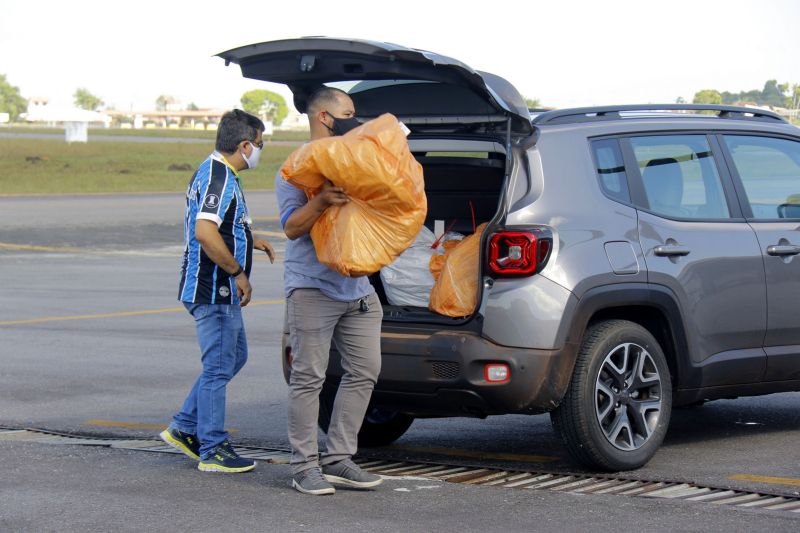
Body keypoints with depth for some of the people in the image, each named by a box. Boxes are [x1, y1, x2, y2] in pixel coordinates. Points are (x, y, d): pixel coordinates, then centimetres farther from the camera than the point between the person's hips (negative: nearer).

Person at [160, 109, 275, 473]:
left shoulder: (213, 172, 14)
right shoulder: (220, 179, -19)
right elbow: (205, 233, -30)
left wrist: (251, 241, 22)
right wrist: (238, 272, -23)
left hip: (221, 291, 11)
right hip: (214, 290, -11)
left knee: (235, 357, 19)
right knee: (219, 367, -4)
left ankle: (184, 428, 22)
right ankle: (213, 451, 3)